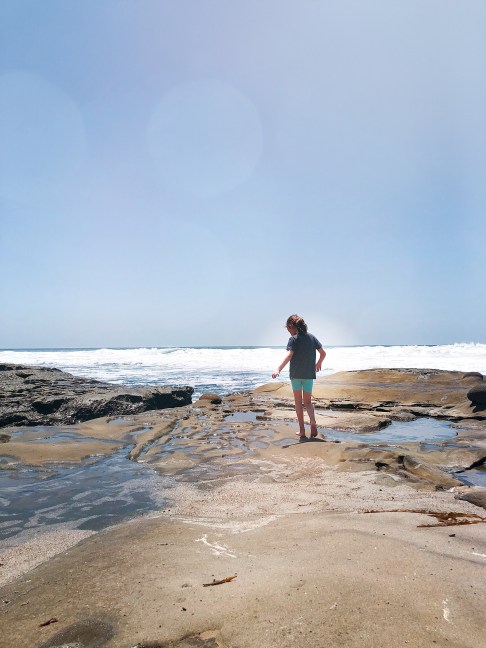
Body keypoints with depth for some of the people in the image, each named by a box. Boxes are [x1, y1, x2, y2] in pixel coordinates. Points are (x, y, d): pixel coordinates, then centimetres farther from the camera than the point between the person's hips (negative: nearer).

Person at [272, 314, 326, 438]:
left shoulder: (293, 339, -8)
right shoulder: (312, 337, 7)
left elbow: (289, 355, -23)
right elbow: (323, 353, 8)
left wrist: (279, 369, -30)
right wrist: (318, 364, 27)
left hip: (296, 374, -4)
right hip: (309, 374, 4)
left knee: (298, 402, 9)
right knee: (308, 402, 14)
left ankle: (302, 430, 10)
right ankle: (313, 421, -13)